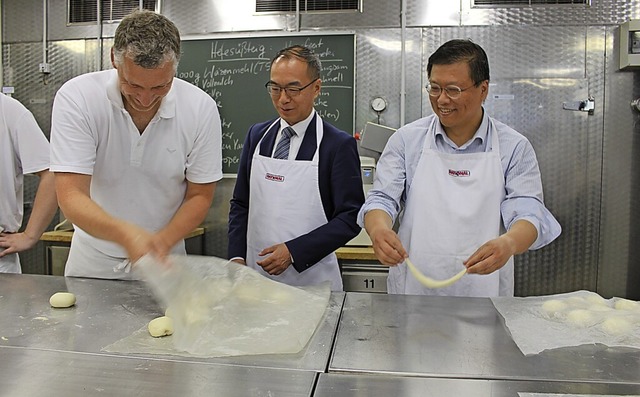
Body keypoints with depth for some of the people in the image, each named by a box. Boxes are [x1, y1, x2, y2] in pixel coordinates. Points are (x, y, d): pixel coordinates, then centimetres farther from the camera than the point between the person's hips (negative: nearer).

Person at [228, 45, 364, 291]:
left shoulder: (339, 145, -8)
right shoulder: (257, 135, 6)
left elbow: (350, 218, -11)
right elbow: (240, 204, 10)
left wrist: (294, 251, -18)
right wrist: (237, 257, -3)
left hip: (311, 278, -3)